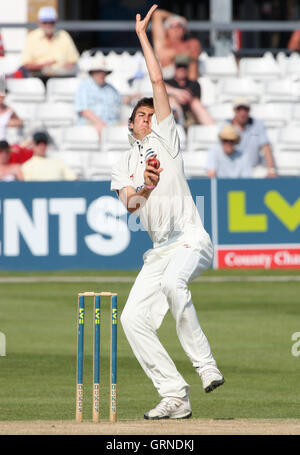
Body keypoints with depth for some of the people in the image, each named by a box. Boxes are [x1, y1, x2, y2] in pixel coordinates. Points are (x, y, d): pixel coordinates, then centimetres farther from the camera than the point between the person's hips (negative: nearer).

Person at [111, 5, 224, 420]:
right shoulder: (123, 166, 21)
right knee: (133, 318, -7)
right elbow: (129, 203, 2)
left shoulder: (164, 138, 9)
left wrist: (143, 36, 5)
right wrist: (144, 187, -20)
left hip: (190, 239, -6)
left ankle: (205, 364, -33)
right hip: (159, 250, 6)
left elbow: (158, 83, 2)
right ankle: (175, 397, -6)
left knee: (172, 282, -36)